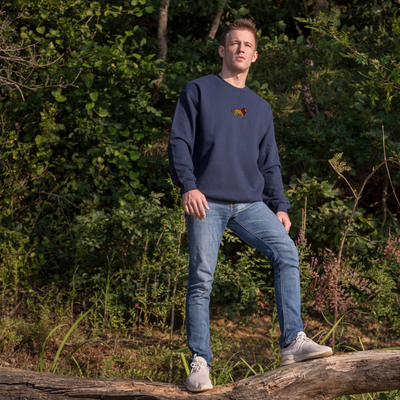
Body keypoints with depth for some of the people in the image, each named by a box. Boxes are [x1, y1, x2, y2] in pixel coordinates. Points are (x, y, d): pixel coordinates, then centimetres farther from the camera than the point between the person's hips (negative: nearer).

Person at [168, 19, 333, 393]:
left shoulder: (261, 108, 23)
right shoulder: (198, 91, 9)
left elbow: (269, 165, 22)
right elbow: (178, 142, 1)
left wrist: (280, 206, 9)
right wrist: (188, 185, -14)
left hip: (250, 204, 3)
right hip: (207, 203, -3)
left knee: (286, 251, -19)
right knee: (201, 281, -7)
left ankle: (293, 341, -22)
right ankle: (200, 362, 0)